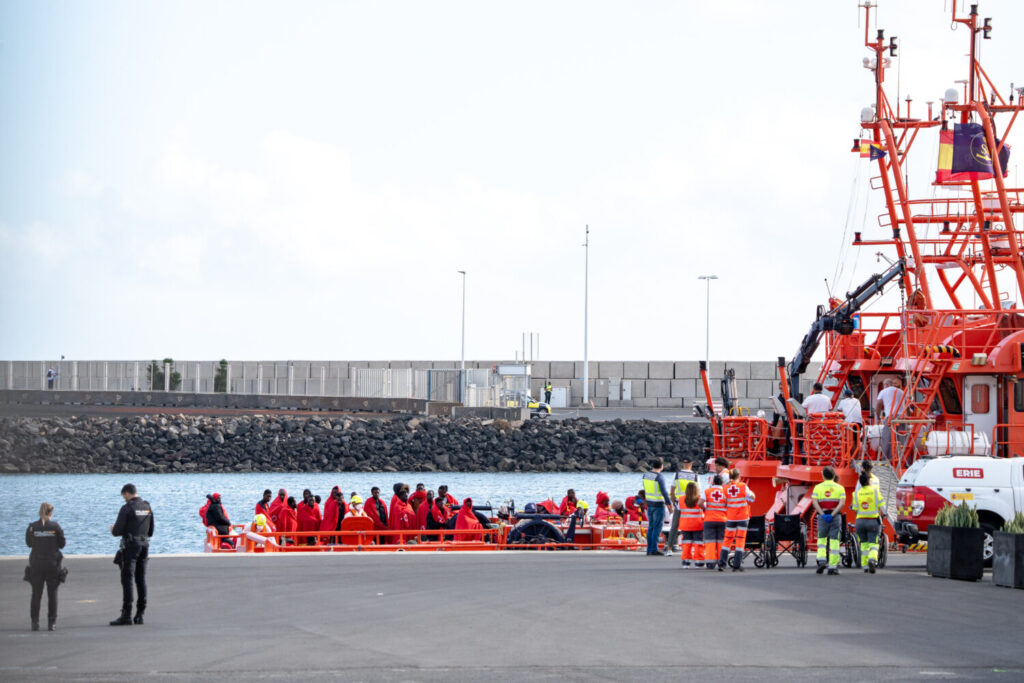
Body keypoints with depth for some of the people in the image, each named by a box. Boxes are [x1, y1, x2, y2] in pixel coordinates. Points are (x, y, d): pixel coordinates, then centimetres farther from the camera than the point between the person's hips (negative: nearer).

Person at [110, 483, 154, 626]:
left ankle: (126, 615, -8)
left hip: (130, 546, -6)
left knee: (127, 580, -5)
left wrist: (113, 529, 9)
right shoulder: (147, 507, 10)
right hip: (144, 544, 6)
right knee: (141, 580, 10)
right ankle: (140, 614, 10)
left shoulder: (127, 508, -11)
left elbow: (117, 531, -13)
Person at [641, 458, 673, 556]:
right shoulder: (659, 477, -17)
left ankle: (649, 550, 10)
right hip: (659, 505, -7)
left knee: (651, 527, 11)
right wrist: (670, 504, -11)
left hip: (649, 504, 7)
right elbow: (664, 492, -19)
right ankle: (654, 549, -6)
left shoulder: (646, 475, 4)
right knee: (657, 527, -4)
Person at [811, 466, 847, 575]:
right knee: (834, 541, 3)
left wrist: (822, 514, -13)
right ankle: (832, 567, 0)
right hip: (836, 517, 0)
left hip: (822, 516, 0)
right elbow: (842, 503, -9)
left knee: (822, 539, 17)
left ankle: (821, 561, -3)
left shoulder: (818, 487, 6)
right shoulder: (840, 488, 6)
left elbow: (814, 502, -8)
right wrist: (833, 514, -14)